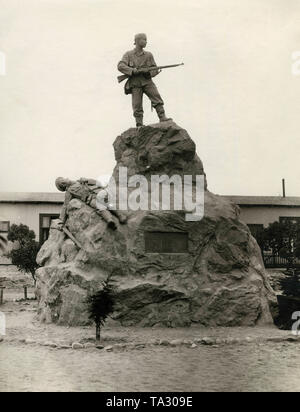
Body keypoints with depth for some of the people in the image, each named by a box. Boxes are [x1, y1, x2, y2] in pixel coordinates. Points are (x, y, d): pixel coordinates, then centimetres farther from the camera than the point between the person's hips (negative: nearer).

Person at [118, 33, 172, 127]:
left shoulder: (149, 55, 14)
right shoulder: (128, 55, 8)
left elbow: (155, 69, 13)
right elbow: (120, 66, -6)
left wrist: (148, 72, -10)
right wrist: (133, 70, -19)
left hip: (147, 81, 2)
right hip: (135, 83, -2)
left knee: (157, 97, -18)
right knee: (137, 105, -7)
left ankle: (162, 117, -23)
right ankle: (139, 125, -4)